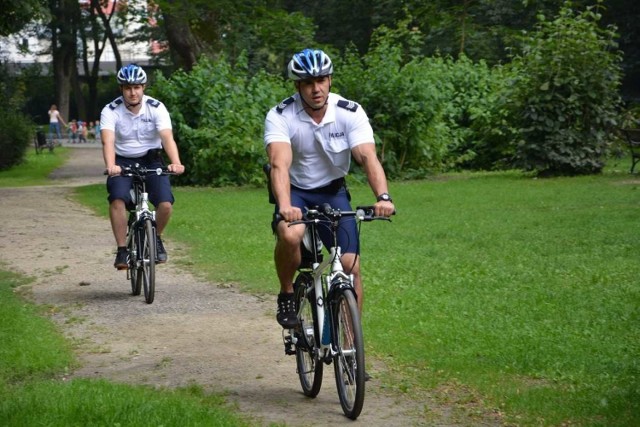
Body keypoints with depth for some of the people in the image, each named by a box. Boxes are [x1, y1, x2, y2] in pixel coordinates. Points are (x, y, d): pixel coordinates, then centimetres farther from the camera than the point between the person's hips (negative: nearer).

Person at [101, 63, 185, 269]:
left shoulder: (156, 108, -12)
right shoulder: (110, 111, -13)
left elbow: (167, 138, -25)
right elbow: (108, 141, -29)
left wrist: (176, 163, -45)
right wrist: (110, 166, -49)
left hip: (151, 161, 1)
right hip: (123, 162, 0)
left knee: (165, 204, -20)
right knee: (117, 200, -28)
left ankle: (156, 238, 12)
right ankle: (122, 250, -16)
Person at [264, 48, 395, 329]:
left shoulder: (351, 113, -16)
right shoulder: (280, 116, -20)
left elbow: (368, 157, -28)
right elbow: (280, 164, -34)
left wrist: (383, 197, -47)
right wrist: (285, 206, -53)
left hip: (333, 192, 2)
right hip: (295, 192, -2)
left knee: (351, 265, -10)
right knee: (290, 235, -34)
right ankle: (287, 295, -7)